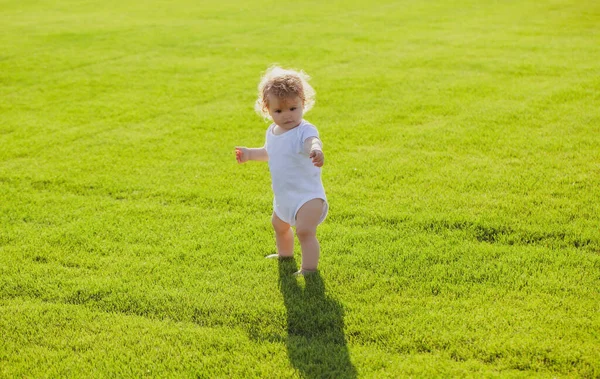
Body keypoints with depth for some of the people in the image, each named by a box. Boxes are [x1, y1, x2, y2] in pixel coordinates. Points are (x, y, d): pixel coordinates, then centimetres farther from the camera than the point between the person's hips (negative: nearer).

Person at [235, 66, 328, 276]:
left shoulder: (305, 131, -26)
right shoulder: (272, 132, 0)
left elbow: (313, 142, -52)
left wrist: (316, 151, -73)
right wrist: (250, 153, 27)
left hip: (307, 194, -10)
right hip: (284, 196, 10)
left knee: (305, 230, -27)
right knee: (279, 224, 32)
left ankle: (309, 268, -18)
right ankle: (285, 254, 59)